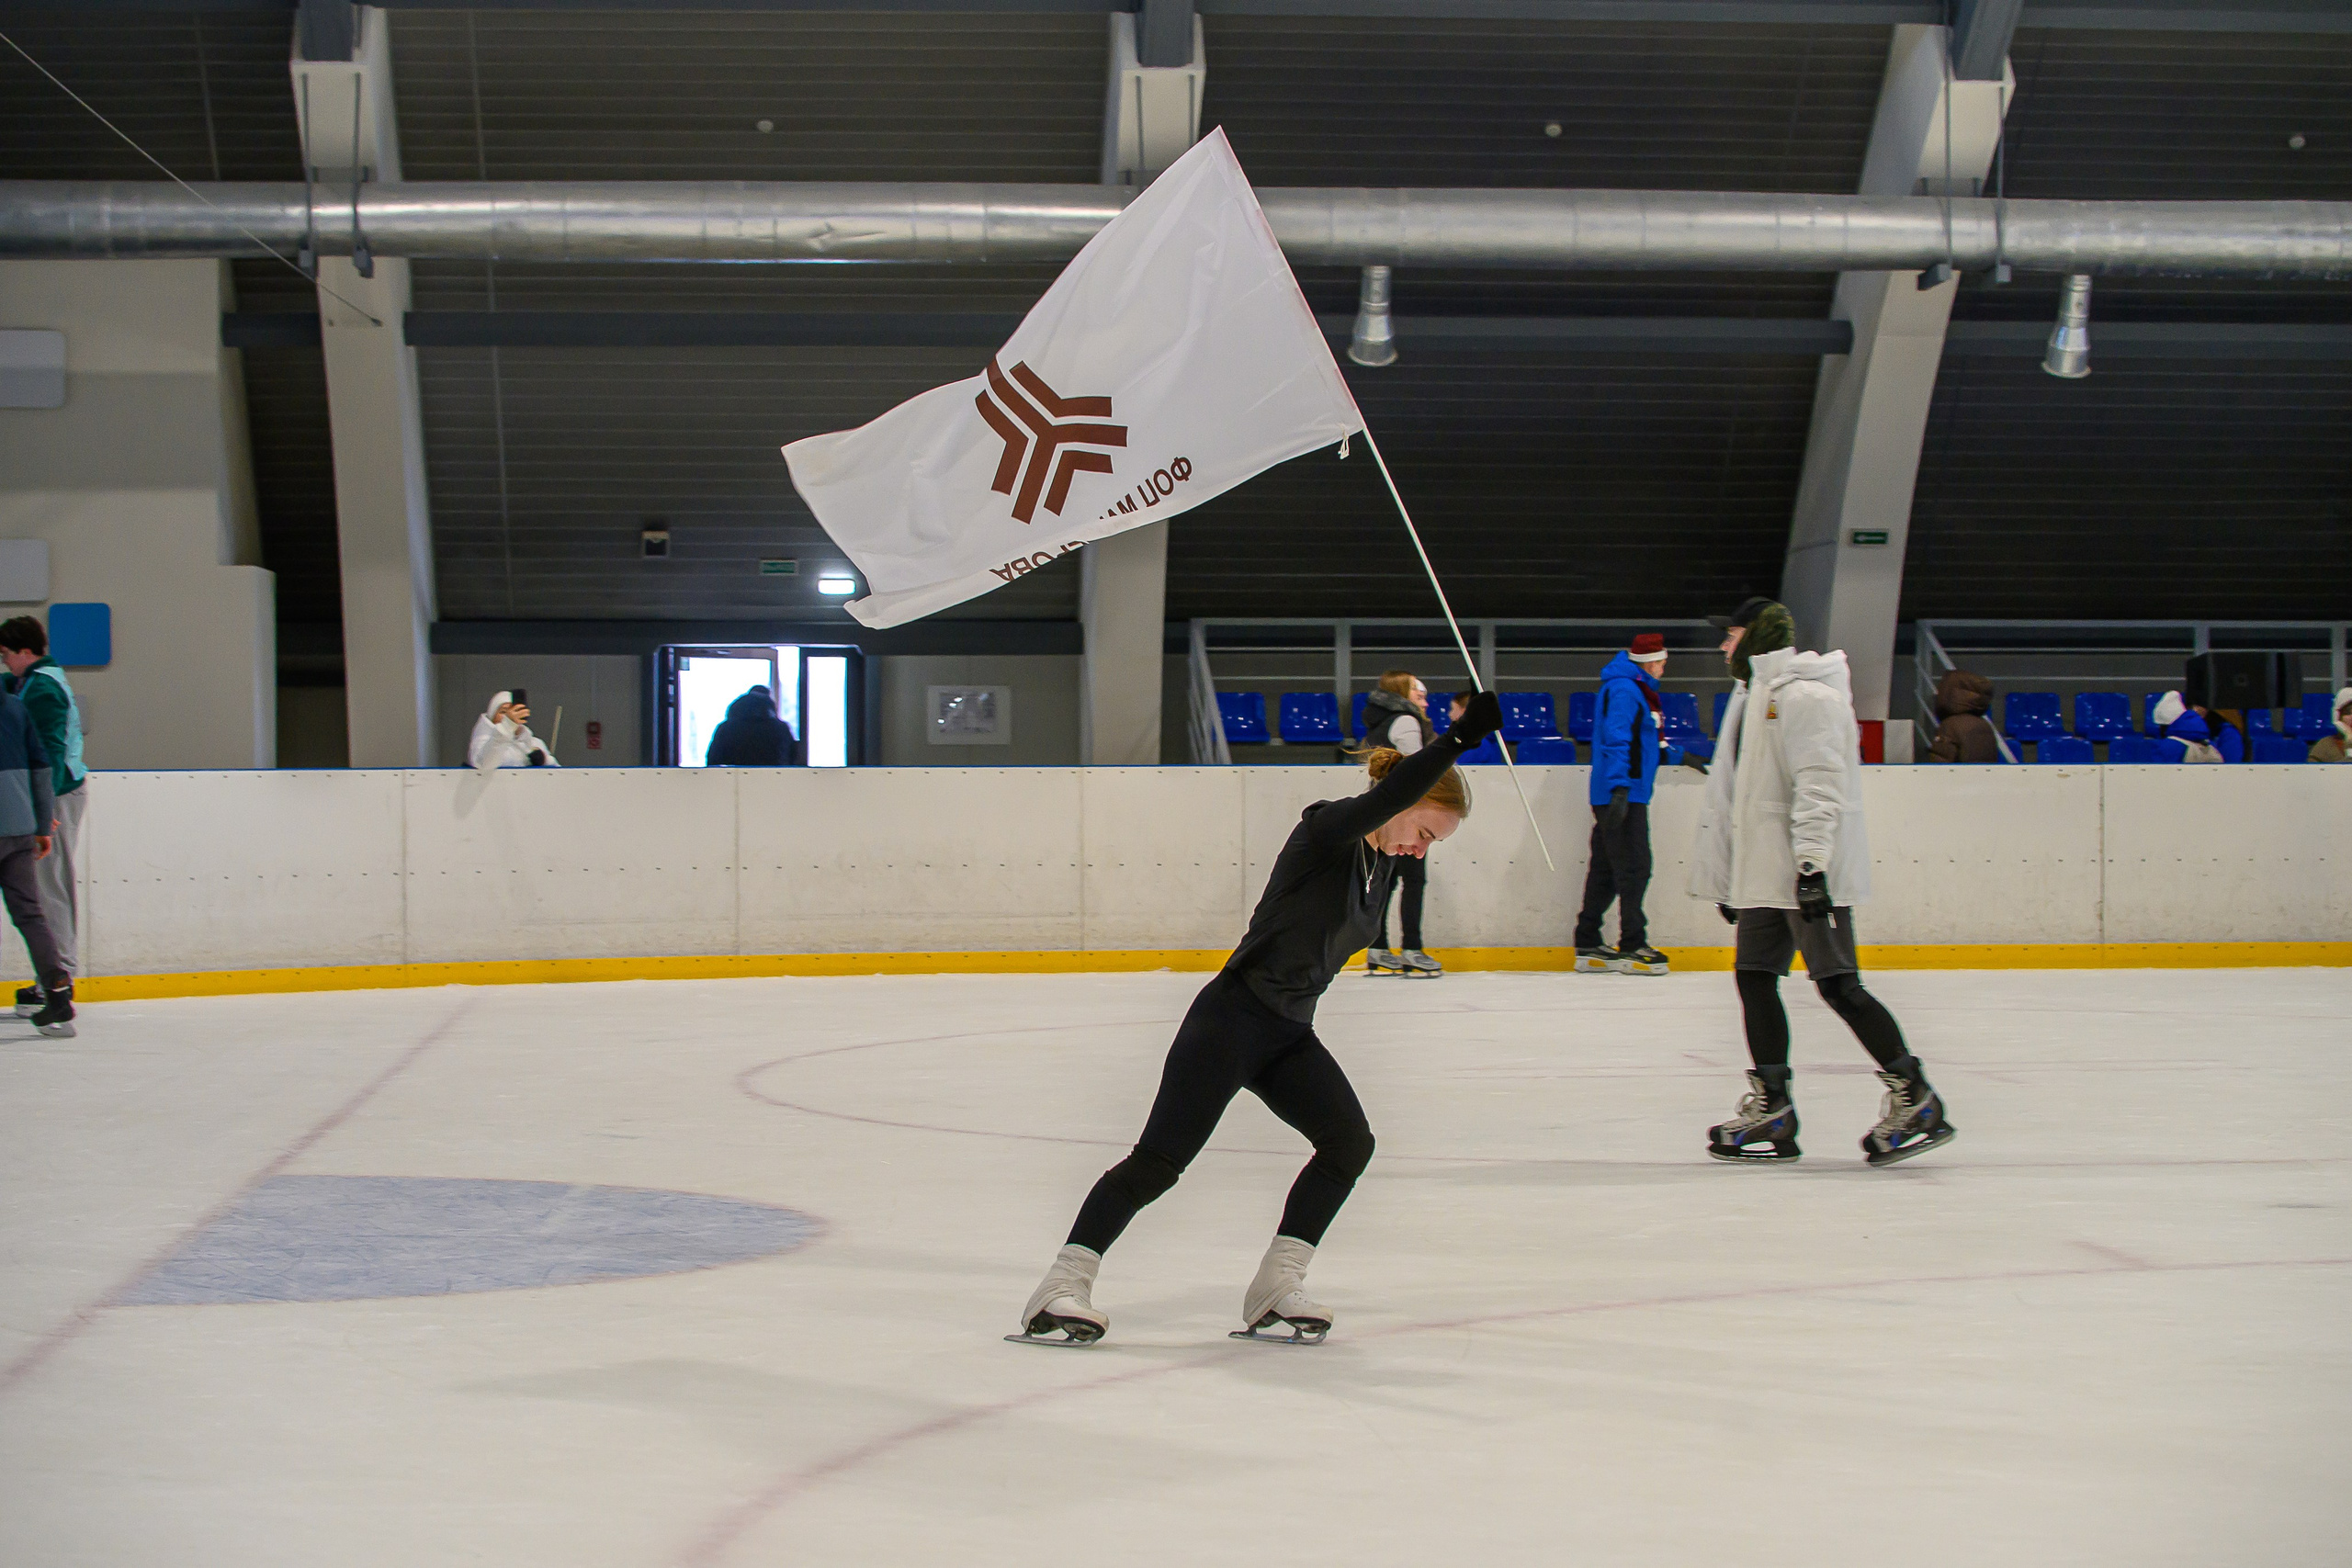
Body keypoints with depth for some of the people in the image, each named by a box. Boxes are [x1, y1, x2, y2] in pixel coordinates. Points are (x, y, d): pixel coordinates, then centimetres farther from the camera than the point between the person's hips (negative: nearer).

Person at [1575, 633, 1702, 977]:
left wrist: (1680, 757, 27)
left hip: (1629, 794, 10)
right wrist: (1620, 787, -29)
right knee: (1634, 868, -9)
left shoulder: (1641, 691, 20)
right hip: (1620, 794, -10)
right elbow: (1616, 741, -22)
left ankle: (1588, 947, 14)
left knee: (1605, 869, 11)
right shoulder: (1623, 691, -13)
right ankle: (1631, 947, -7)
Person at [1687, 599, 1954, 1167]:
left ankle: (1914, 1098, -4)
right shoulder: (1757, 696, 21)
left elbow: (1819, 784, -21)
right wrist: (1727, 878, 27)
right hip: (1766, 874, 10)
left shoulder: (1806, 696, -11)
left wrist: (1811, 863, -28)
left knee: (1838, 985, -10)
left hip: (1810, 873, -10)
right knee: (1753, 976, 7)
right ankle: (1771, 1110, 10)